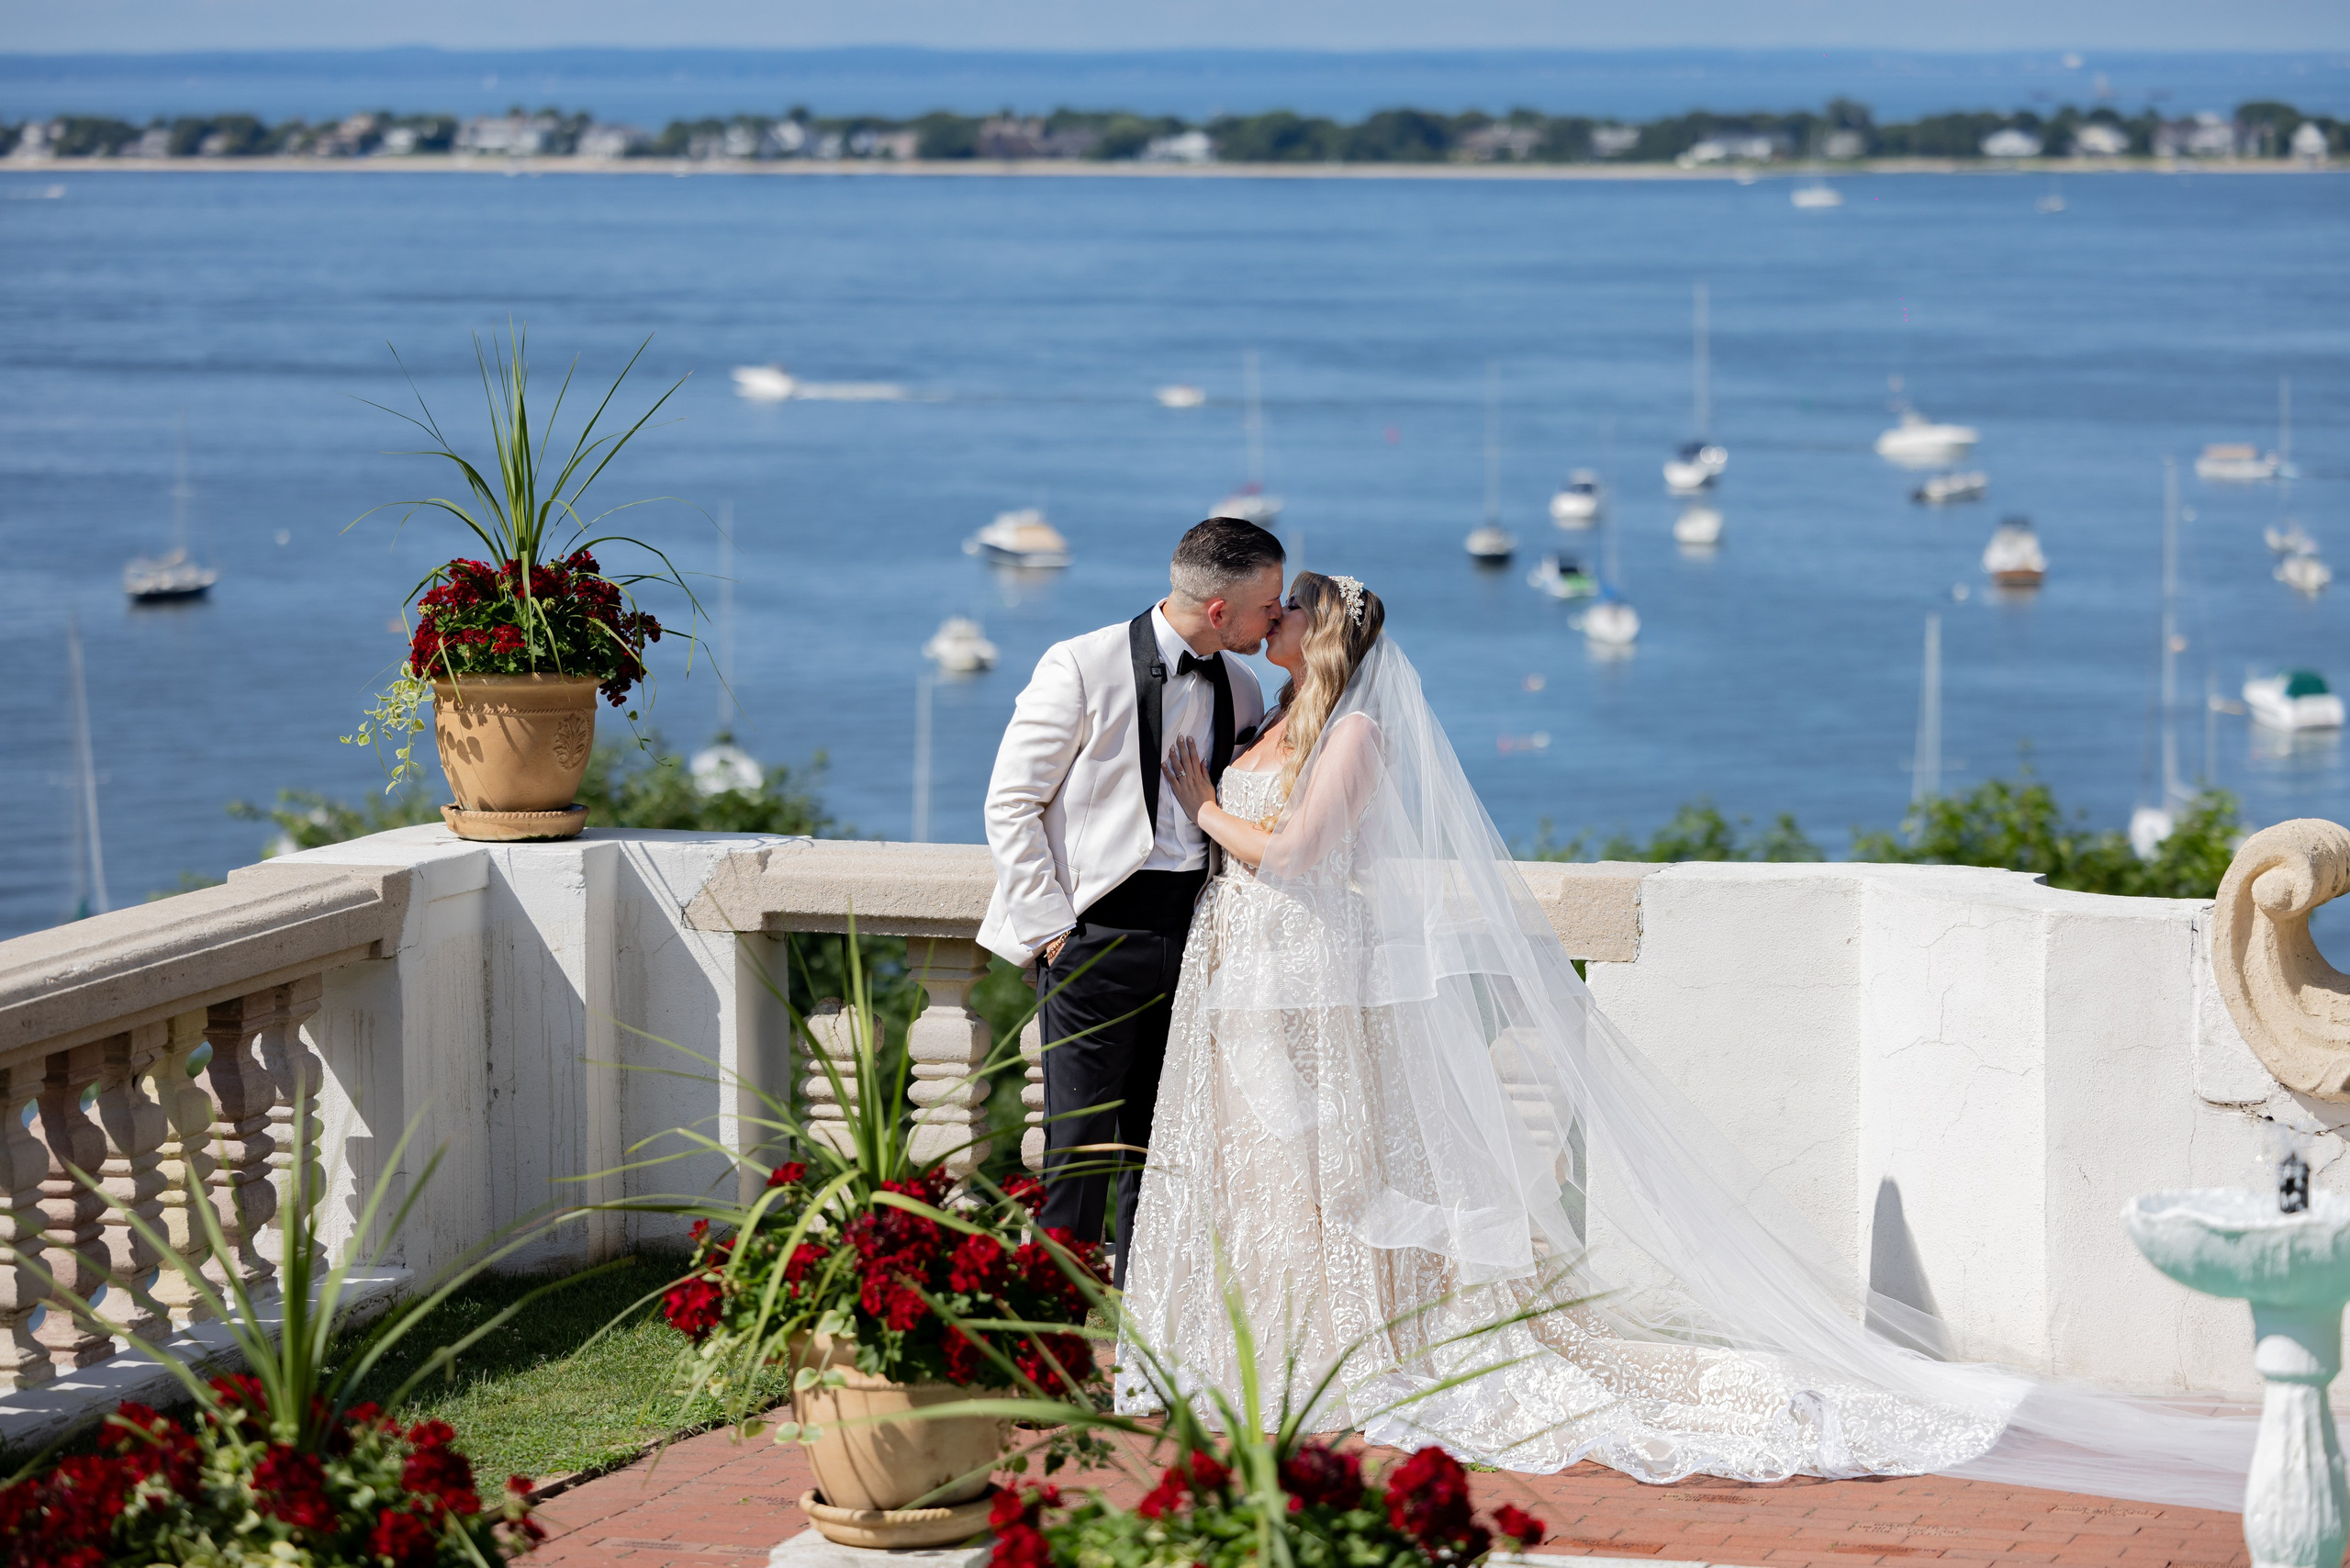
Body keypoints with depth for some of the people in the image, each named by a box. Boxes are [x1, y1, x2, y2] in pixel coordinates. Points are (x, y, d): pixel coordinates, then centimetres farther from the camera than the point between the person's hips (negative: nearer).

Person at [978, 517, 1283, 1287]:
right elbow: (1010, 805, -5)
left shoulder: (1241, 689, 11)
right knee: (1081, 1142, -6)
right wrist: (1051, 928, -9)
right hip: (1098, 934, -5)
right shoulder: (1083, 667, -7)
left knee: (1162, 1143, 10)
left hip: (1191, 935, 6)